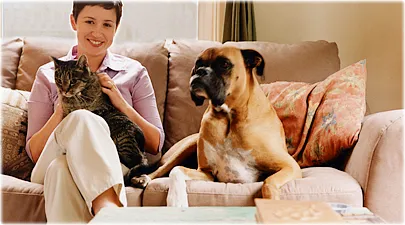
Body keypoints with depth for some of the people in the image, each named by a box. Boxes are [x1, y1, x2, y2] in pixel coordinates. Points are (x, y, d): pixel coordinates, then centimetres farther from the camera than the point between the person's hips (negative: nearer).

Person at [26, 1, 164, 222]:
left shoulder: (134, 72, 13)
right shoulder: (48, 75, 14)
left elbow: (156, 145, 8)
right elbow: (34, 152, 8)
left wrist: (122, 104, -7)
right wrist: (63, 109, -8)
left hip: (114, 166, 0)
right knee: (82, 118, -34)